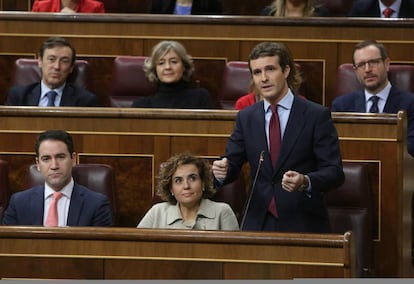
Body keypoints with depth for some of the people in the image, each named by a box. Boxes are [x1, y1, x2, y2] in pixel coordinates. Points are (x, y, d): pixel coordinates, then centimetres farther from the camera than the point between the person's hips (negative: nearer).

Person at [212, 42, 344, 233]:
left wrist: (305, 181, -27)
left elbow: (335, 172, -8)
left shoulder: (316, 116, -4)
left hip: (304, 224, -3)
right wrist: (221, 171, -15)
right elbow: (232, 164, 9)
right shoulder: (246, 118, 10)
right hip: (257, 224, 3)